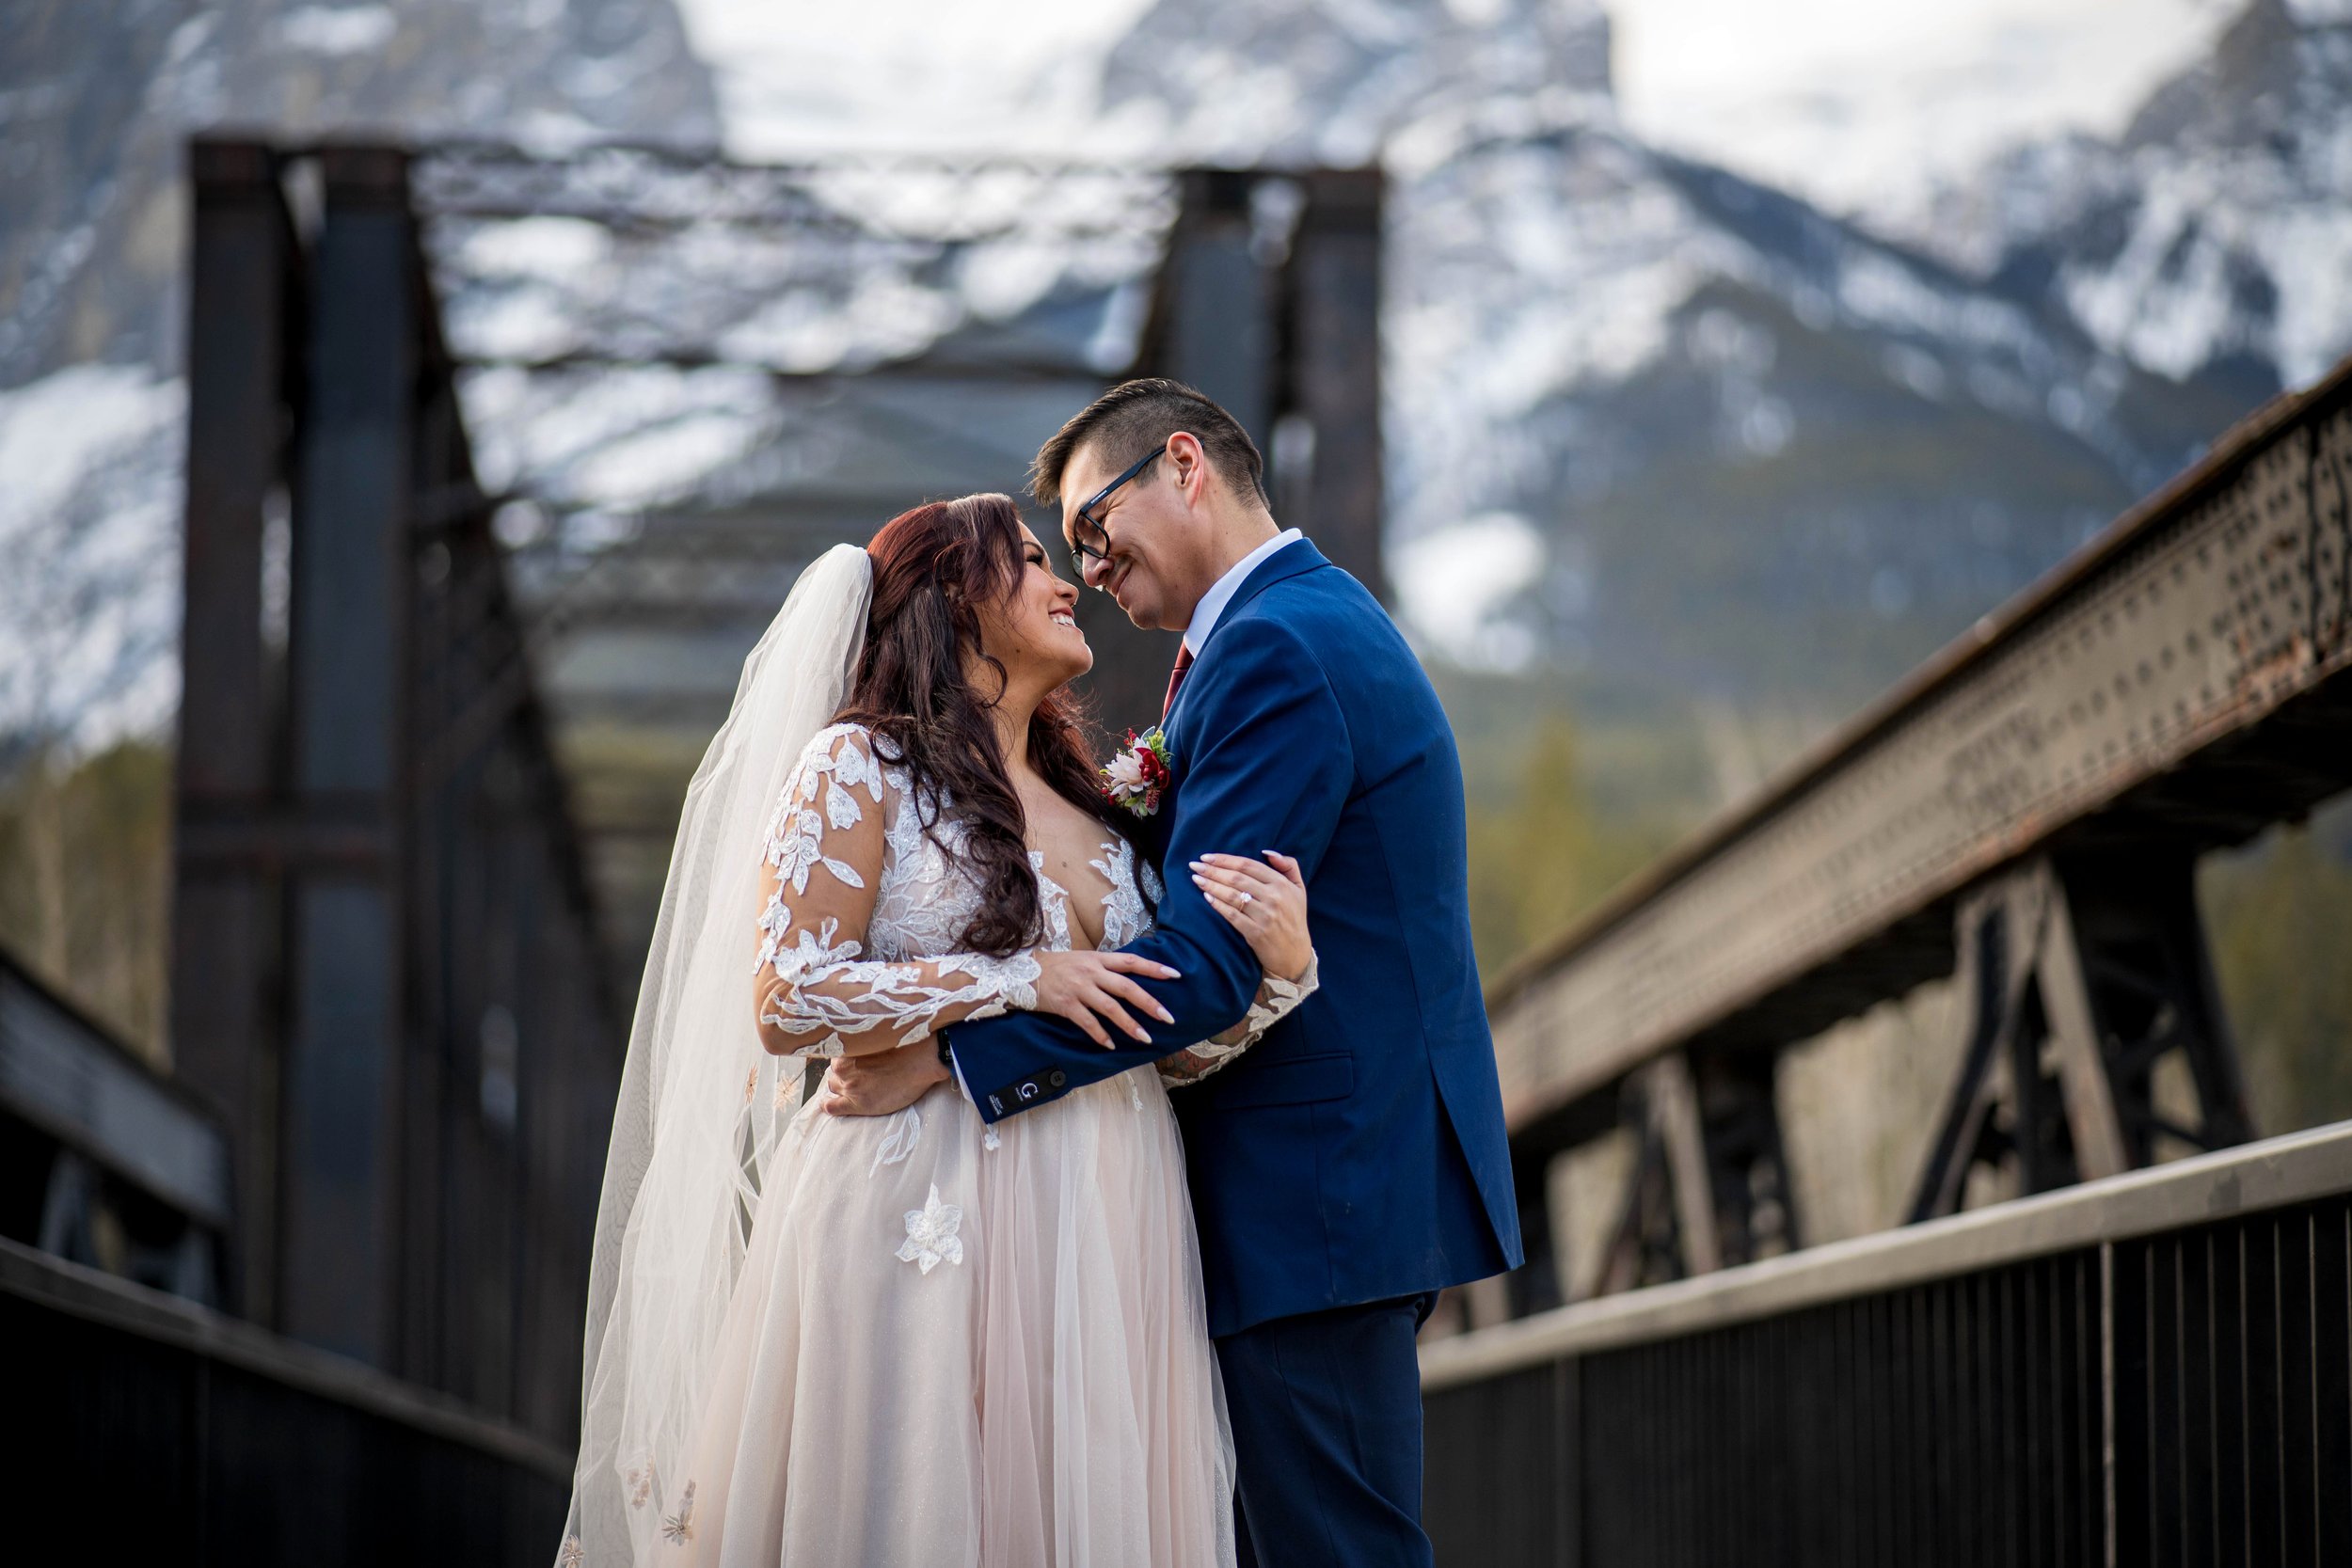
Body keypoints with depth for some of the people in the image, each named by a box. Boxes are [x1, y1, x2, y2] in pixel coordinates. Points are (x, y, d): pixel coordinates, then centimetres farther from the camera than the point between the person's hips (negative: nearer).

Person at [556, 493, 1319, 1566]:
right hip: (930, 1230, -5)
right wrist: (1019, 983, -14)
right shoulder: (859, 768, 0)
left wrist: (1280, 968, -6)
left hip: (1101, 1243, 5)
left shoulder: (1091, 808, 17)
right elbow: (785, 1002, -10)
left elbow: (1171, 1048, 14)